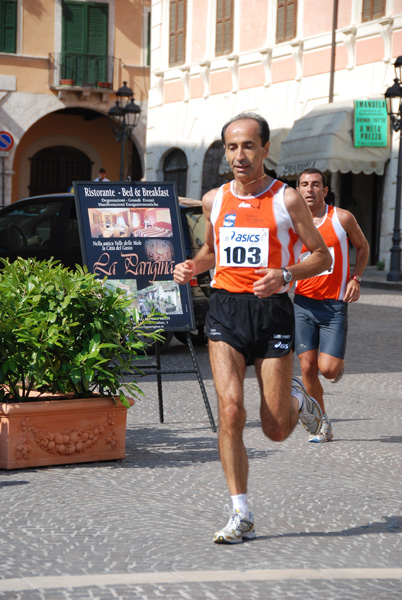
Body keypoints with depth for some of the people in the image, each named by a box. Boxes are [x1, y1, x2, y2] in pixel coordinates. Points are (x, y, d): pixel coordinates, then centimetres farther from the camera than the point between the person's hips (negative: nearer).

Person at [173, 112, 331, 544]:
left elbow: (322, 256, 2)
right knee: (230, 411, -14)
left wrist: (285, 275, -16)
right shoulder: (214, 200, 8)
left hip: (271, 310, -2)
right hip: (225, 310, 2)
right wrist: (192, 267, 3)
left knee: (276, 430, 1)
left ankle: (296, 400, 39)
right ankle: (241, 516, -4)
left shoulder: (287, 200, -2)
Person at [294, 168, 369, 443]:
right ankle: (322, 424, 16)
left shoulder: (342, 218, -3)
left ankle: (339, 363, 28)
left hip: (335, 304, -2)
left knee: (328, 369, -11)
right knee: (308, 368, -2)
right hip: (303, 303, 2)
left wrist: (356, 278, -2)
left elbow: (362, 247, 12)